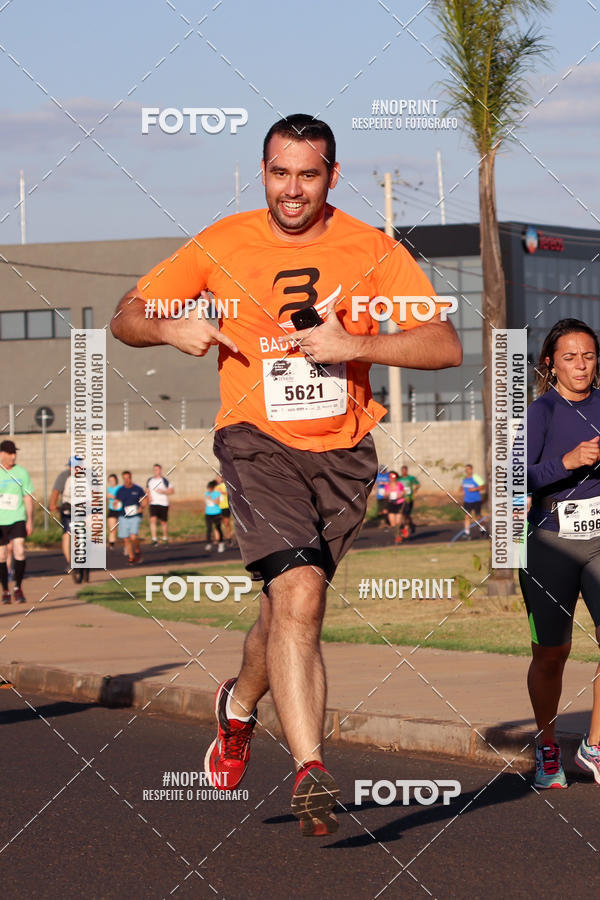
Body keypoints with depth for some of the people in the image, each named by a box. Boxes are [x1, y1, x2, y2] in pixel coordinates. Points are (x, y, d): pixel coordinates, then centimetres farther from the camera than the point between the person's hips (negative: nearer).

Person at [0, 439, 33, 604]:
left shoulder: (21, 472, 4)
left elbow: (28, 498, 6)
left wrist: (30, 521, 1)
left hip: (17, 519, 0)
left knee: (19, 552, -14)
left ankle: (18, 588, 0)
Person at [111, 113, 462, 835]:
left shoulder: (372, 251, 0)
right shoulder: (222, 245, 0)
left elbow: (445, 347, -7)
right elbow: (125, 319, 7)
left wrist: (354, 345, -20)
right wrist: (171, 328, -16)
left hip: (343, 454, 2)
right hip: (257, 442, -2)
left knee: (286, 608, 10)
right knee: (299, 593, -22)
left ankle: (240, 704, 44)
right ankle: (310, 770, -24)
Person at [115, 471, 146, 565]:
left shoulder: (137, 489, -1)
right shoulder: (120, 490, 5)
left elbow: (145, 499, 11)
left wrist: (141, 507, -6)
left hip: (135, 517, -3)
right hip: (123, 517, 3)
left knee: (133, 537, -18)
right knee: (126, 539, 3)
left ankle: (137, 551, 10)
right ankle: (131, 557, 17)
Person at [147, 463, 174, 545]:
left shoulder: (164, 480, -4)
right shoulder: (150, 480, 9)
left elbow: (172, 491, -4)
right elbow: (147, 490, 23)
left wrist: (163, 492, -18)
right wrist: (148, 496, 3)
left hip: (163, 504, -2)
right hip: (153, 504, 2)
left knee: (164, 522, 8)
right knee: (153, 520, -15)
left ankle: (165, 538, 28)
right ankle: (154, 539, -16)